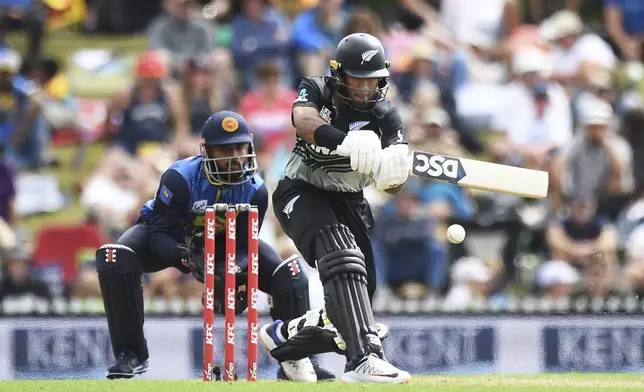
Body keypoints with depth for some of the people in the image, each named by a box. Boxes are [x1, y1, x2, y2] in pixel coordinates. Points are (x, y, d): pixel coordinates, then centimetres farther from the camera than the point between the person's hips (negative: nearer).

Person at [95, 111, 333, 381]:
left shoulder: (255, 190, -21)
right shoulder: (180, 178, -33)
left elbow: (242, 245, -16)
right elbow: (158, 234, -30)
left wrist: (231, 273, -39)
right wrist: (188, 257, -51)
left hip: (220, 243, 3)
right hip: (170, 239, -3)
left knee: (289, 274, -15)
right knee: (115, 259, -34)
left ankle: (295, 360, 6)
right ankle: (130, 354, -18)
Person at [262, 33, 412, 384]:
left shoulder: (386, 118, -7)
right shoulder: (316, 91, -13)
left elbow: (392, 186, -14)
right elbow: (304, 122, -38)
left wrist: (394, 174, -40)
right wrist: (349, 144, -55)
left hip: (349, 202, 6)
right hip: (302, 194, -6)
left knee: (362, 287, 9)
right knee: (343, 262, -30)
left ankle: (282, 334, 35)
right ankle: (363, 357, -45)